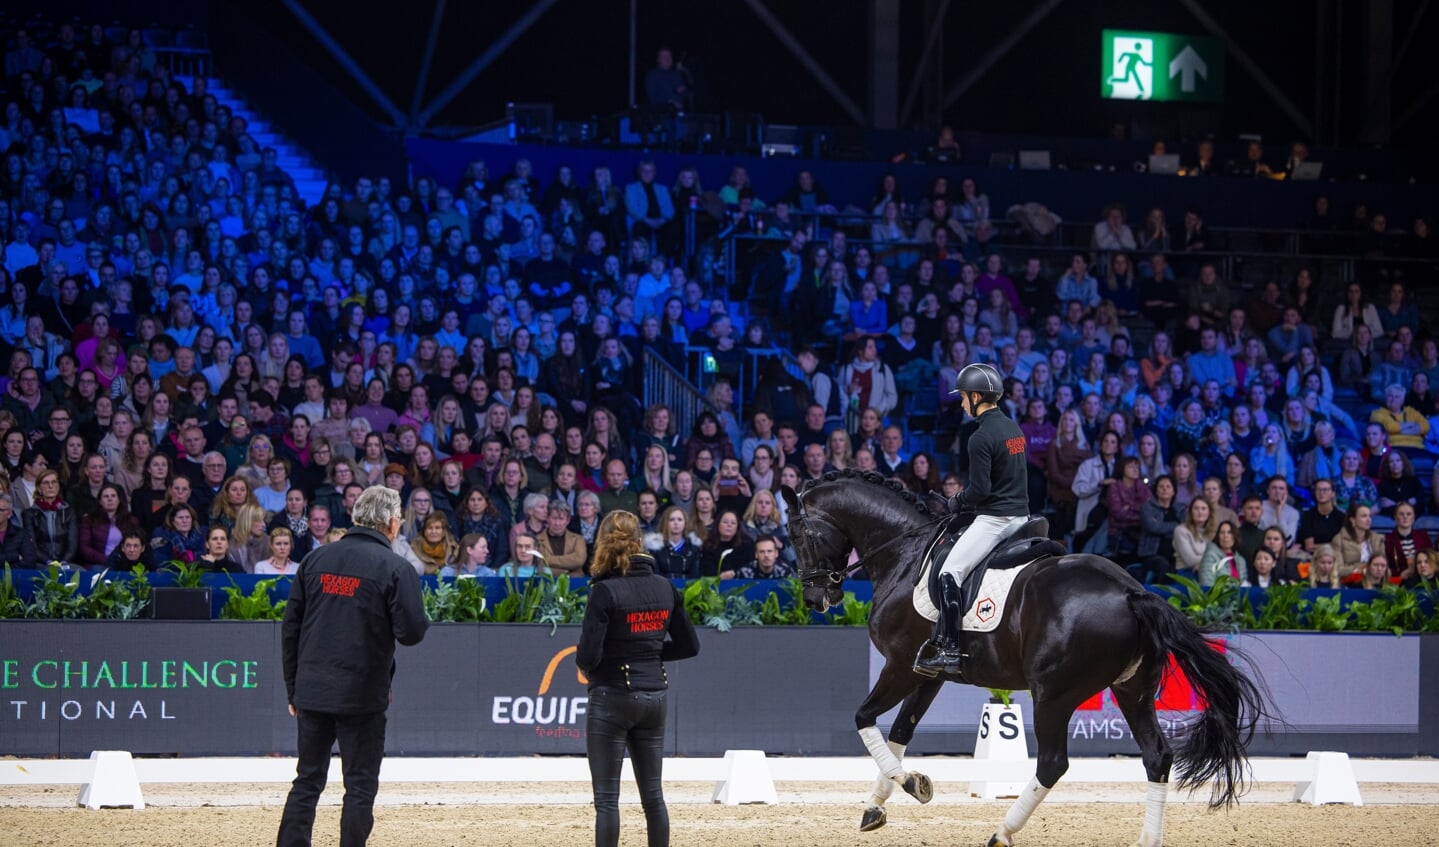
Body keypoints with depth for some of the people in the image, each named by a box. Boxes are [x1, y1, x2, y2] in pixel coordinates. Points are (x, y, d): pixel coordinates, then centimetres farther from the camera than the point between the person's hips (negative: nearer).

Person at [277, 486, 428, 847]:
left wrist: (293, 689, 15)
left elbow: (290, 628, 8)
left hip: (311, 692, 4)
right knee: (360, 787, 3)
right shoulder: (395, 568, -8)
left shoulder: (316, 559, 7)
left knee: (307, 782, 11)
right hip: (361, 696, -4)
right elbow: (412, 633, -12)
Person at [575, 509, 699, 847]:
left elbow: (587, 657, -18)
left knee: (607, 797, -2)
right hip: (654, 698, 6)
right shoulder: (665, 588, 3)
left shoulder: (605, 591, -15)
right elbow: (689, 645, 10)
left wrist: (584, 661, 4)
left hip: (611, 698, -6)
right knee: (652, 793, 13)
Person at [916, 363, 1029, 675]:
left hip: (994, 519, -9)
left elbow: (980, 489, -19)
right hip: (1021, 515, 9)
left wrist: (958, 501, 1)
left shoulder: (981, 438, -16)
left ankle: (949, 650, -18)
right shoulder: (1014, 428, 13)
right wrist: (967, 497, 21)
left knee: (949, 573, -11)